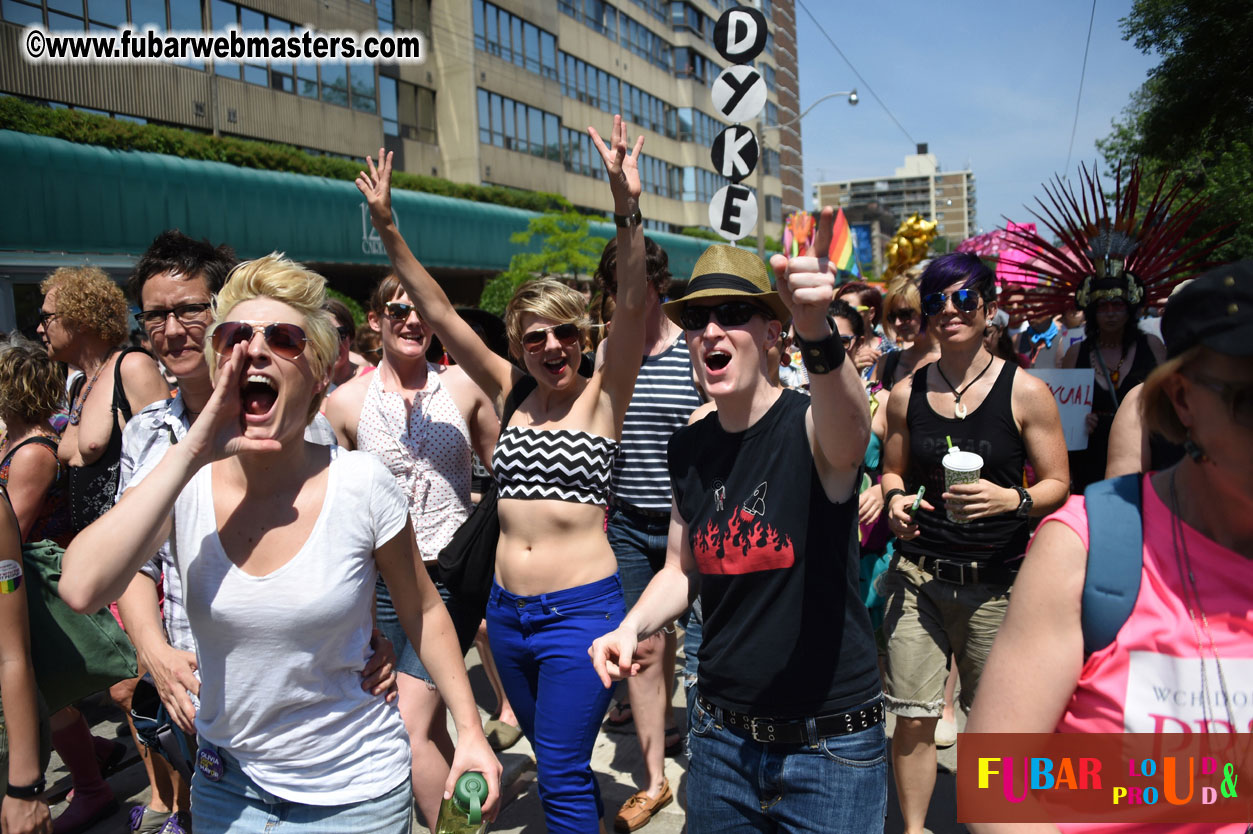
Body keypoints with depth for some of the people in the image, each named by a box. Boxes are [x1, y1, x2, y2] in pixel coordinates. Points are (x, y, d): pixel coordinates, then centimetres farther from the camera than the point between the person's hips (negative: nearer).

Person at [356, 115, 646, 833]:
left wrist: (628, 209, -34)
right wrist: (388, 228, -5)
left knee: (562, 775, -1)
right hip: (508, 610, 5)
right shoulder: (508, 391, 5)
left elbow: (634, 307, -21)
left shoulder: (603, 395, -6)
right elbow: (439, 314, 1)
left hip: (581, 610, -5)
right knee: (556, 761, 22)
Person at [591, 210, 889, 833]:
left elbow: (847, 433, -41)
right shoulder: (688, 449, 0)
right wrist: (632, 627, -6)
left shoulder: (808, 427, -15)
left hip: (832, 746, -4)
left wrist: (815, 331, -59)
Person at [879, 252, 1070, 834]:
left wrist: (1010, 499, -19)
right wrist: (895, 499, -6)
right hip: (917, 575, 2)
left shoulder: (1025, 392, -3)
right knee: (914, 717, 4)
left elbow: (1058, 484, 0)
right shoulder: (906, 393, 5)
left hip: (995, 583, -1)